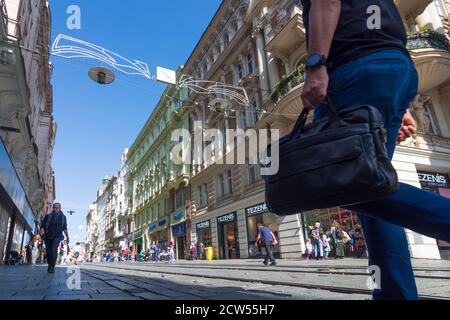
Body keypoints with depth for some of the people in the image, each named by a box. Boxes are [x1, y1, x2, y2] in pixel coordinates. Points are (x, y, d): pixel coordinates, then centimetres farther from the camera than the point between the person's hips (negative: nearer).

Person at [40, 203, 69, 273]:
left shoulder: (63, 217, 9)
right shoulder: (48, 216, 6)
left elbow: (65, 228, 16)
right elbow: (43, 225, 2)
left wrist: (67, 236, 14)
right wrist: (42, 230, -20)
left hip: (57, 236, -1)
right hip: (48, 236, 2)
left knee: (53, 249, -22)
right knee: (48, 251, 5)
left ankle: (52, 267, -18)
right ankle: (49, 266, 27)